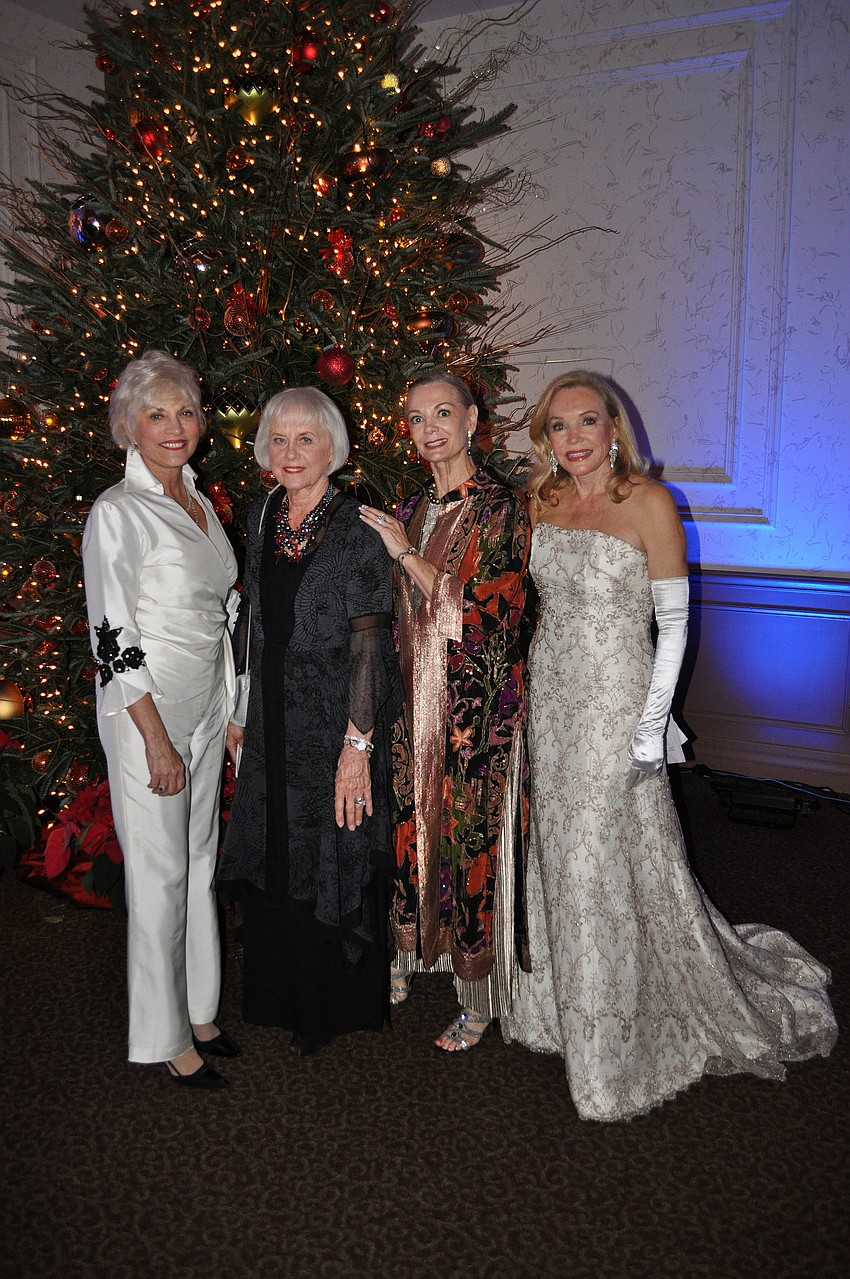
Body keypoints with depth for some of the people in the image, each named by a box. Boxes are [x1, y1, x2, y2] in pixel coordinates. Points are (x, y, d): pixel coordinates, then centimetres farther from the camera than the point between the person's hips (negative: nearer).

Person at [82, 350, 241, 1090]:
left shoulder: (199, 501, 10)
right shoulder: (118, 513, -13)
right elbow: (113, 639, -17)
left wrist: (231, 710, 13)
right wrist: (157, 740, -17)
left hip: (207, 709, 8)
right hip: (147, 714, -7)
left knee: (200, 865, 16)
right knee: (160, 875, 2)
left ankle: (199, 1011, 31)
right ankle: (167, 1037, 18)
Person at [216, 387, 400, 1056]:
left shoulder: (357, 526, -14)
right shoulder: (262, 516, 5)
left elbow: (370, 642, -17)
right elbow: (256, 624, 12)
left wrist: (358, 741, -20)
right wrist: (241, 711, 13)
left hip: (336, 723, -6)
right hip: (274, 722, 6)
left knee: (334, 867, 8)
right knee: (277, 864, 17)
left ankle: (340, 1008, 31)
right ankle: (291, 1001, 38)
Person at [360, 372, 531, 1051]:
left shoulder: (502, 508, -10)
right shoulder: (411, 510, 10)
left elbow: (489, 619, -19)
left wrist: (409, 554, -18)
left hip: (479, 707, -6)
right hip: (413, 699, 6)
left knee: (472, 841, 2)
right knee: (410, 829, 13)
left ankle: (479, 1001, 19)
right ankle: (409, 957, 35)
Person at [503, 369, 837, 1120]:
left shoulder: (647, 502, -12)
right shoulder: (543, 502, 5)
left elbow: (674, 621, -12)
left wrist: (652, 726, -15)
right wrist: (527, 689, 11)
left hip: (614, 699, -5)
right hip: (549, 695, 6)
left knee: (616, 857, 2)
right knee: (559, 851, 14)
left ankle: (621, 1037, 22)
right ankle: (565, 1006, 35)